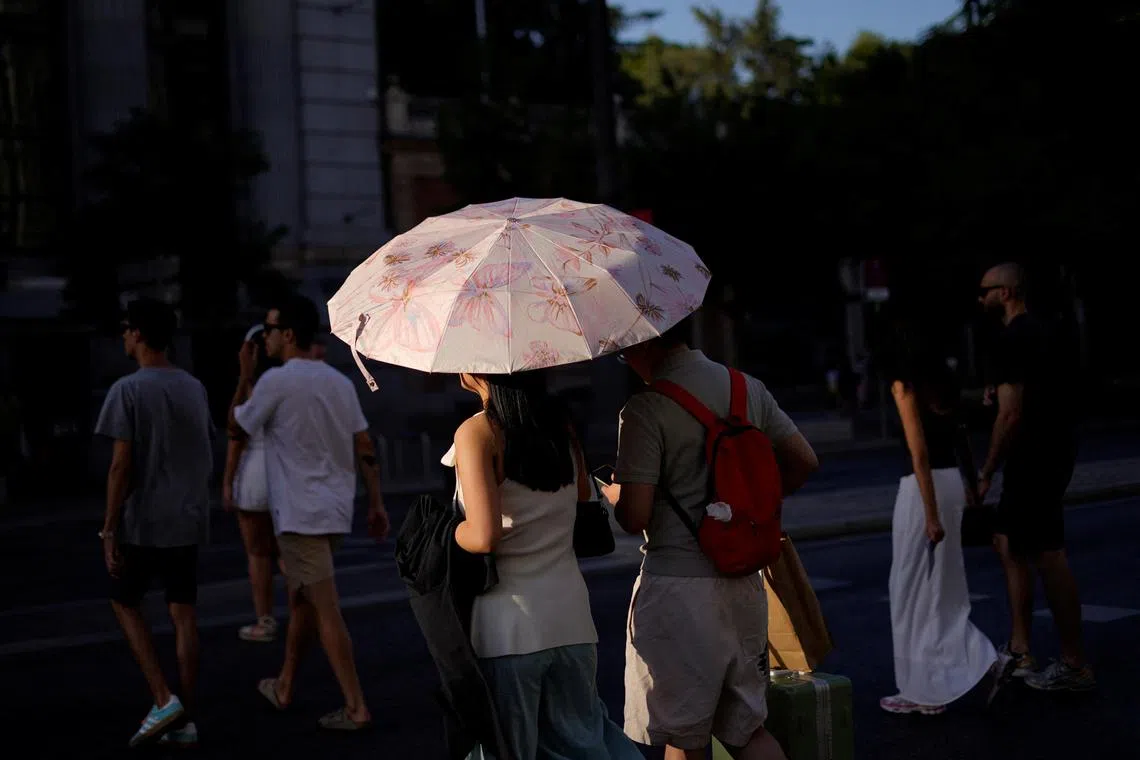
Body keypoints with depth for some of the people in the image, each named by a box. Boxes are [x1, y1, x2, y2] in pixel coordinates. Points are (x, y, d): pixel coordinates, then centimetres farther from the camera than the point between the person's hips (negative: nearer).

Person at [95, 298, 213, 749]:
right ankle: (185, 718, 8)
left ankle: (164, 699, 1)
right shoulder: (194, 389, 8)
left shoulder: (127, 391, -11)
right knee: (183, 612, 7)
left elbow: (121, 466, -15)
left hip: (143, 524, -5)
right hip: (189, 522, 5)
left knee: (124, 603, 12)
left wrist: (109, 530, -10)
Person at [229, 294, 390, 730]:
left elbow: (237, 429, 1)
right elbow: (365, 448, 9)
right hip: (335, 510, 8)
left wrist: (245, 377, 10)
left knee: (325, 610, -6)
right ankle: (284, 688, 33)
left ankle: (356, 708, -6)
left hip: (301, 513, -8)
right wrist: (376, 503, 13)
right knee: (301, 600, 21)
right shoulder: (340, 382, 9)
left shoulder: (277, 381, -12)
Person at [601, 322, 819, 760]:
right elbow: (803, 461, 11)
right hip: (744, 585, 6)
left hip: (677, 586, -6)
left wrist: (609, 490, 6)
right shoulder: (748, 387, 7)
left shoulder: (645, 409, -13)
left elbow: (634, 517, -15)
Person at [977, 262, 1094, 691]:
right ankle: (1019, 652, 21)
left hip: (1034, 460, -11)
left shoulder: (1015, 340, -16)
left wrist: (986, 474, -15)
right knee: (1008, 543, 17)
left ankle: (1074, 665, 1)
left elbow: (1011, 415, -21)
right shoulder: (1041, 332, 15)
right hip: (1051, 452, 11)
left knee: (1048, 557, -5)